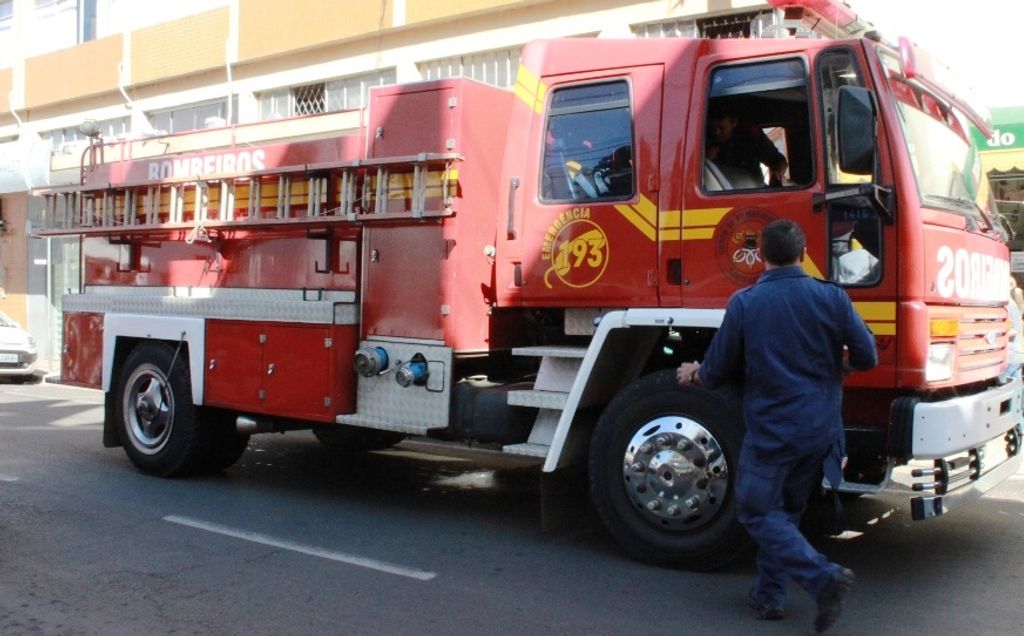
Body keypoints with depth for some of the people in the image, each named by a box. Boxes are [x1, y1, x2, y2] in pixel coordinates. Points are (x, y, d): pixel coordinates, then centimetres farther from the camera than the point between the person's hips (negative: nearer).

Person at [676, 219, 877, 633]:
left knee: (758, 513, 7)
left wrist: (693, 374, 20)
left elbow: (717, 373, -2)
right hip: (821, 429, 4)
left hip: (771, 431, -4)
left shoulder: (744, 303, -8)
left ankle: (824, 577, -10)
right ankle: (769, 595, 24)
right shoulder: (832, 297, -4)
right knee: (786, 511, 20)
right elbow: (866, 357, 0)